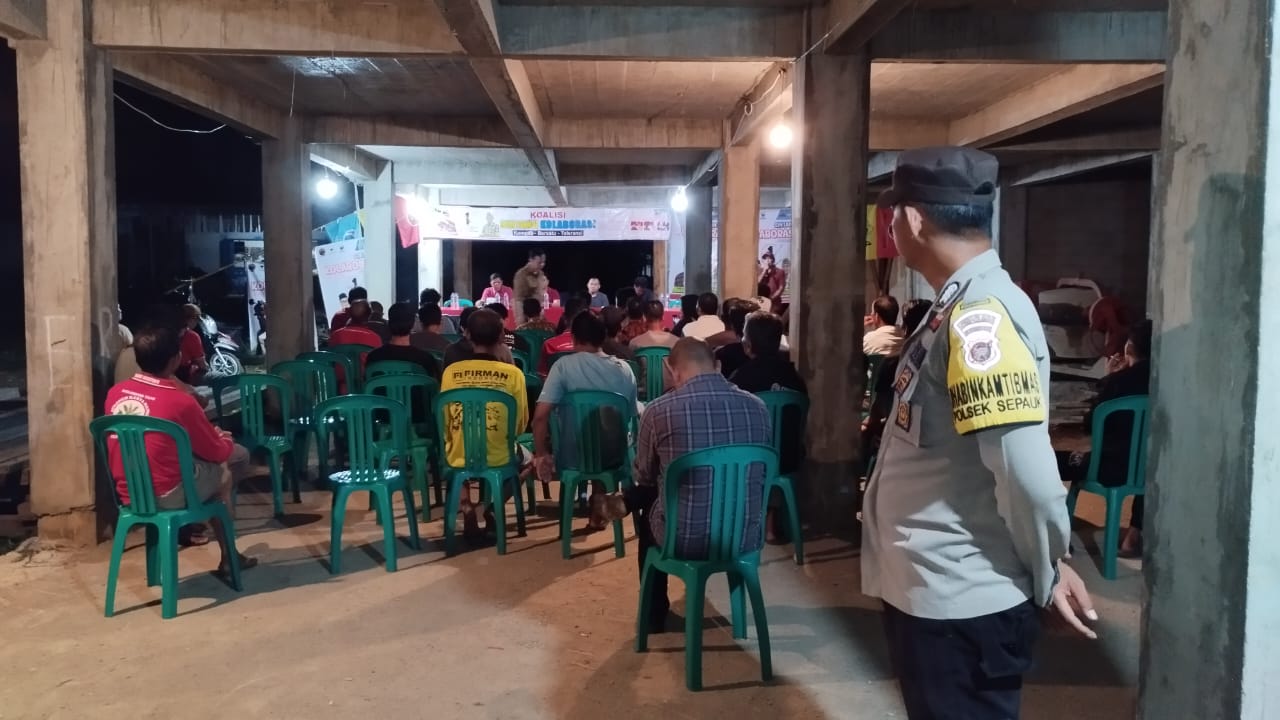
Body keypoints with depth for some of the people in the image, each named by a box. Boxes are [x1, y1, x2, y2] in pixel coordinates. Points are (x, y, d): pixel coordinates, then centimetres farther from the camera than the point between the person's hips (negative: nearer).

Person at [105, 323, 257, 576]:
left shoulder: (114, 393, 0)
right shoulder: (180, 401, -18)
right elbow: (218, 452, -5)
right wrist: (224, 439, 18)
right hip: (166, 496, -7)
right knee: (224, 472, 18)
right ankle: (228, 557, 25)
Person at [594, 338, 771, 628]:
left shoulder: (659, 410, -14)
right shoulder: (756, 406, -4)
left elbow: (642, 477, 3)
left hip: (684, 539, -2)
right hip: (747, 537, 3)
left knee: (647, 512, 32)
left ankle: (655, 613, 45)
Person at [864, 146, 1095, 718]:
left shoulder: (980, 318, -23)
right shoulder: (960, 307, 9)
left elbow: (1028, 474, -28)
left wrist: (1045, 574, -12)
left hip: (960, 606, -9)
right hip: (930, 592, 9)